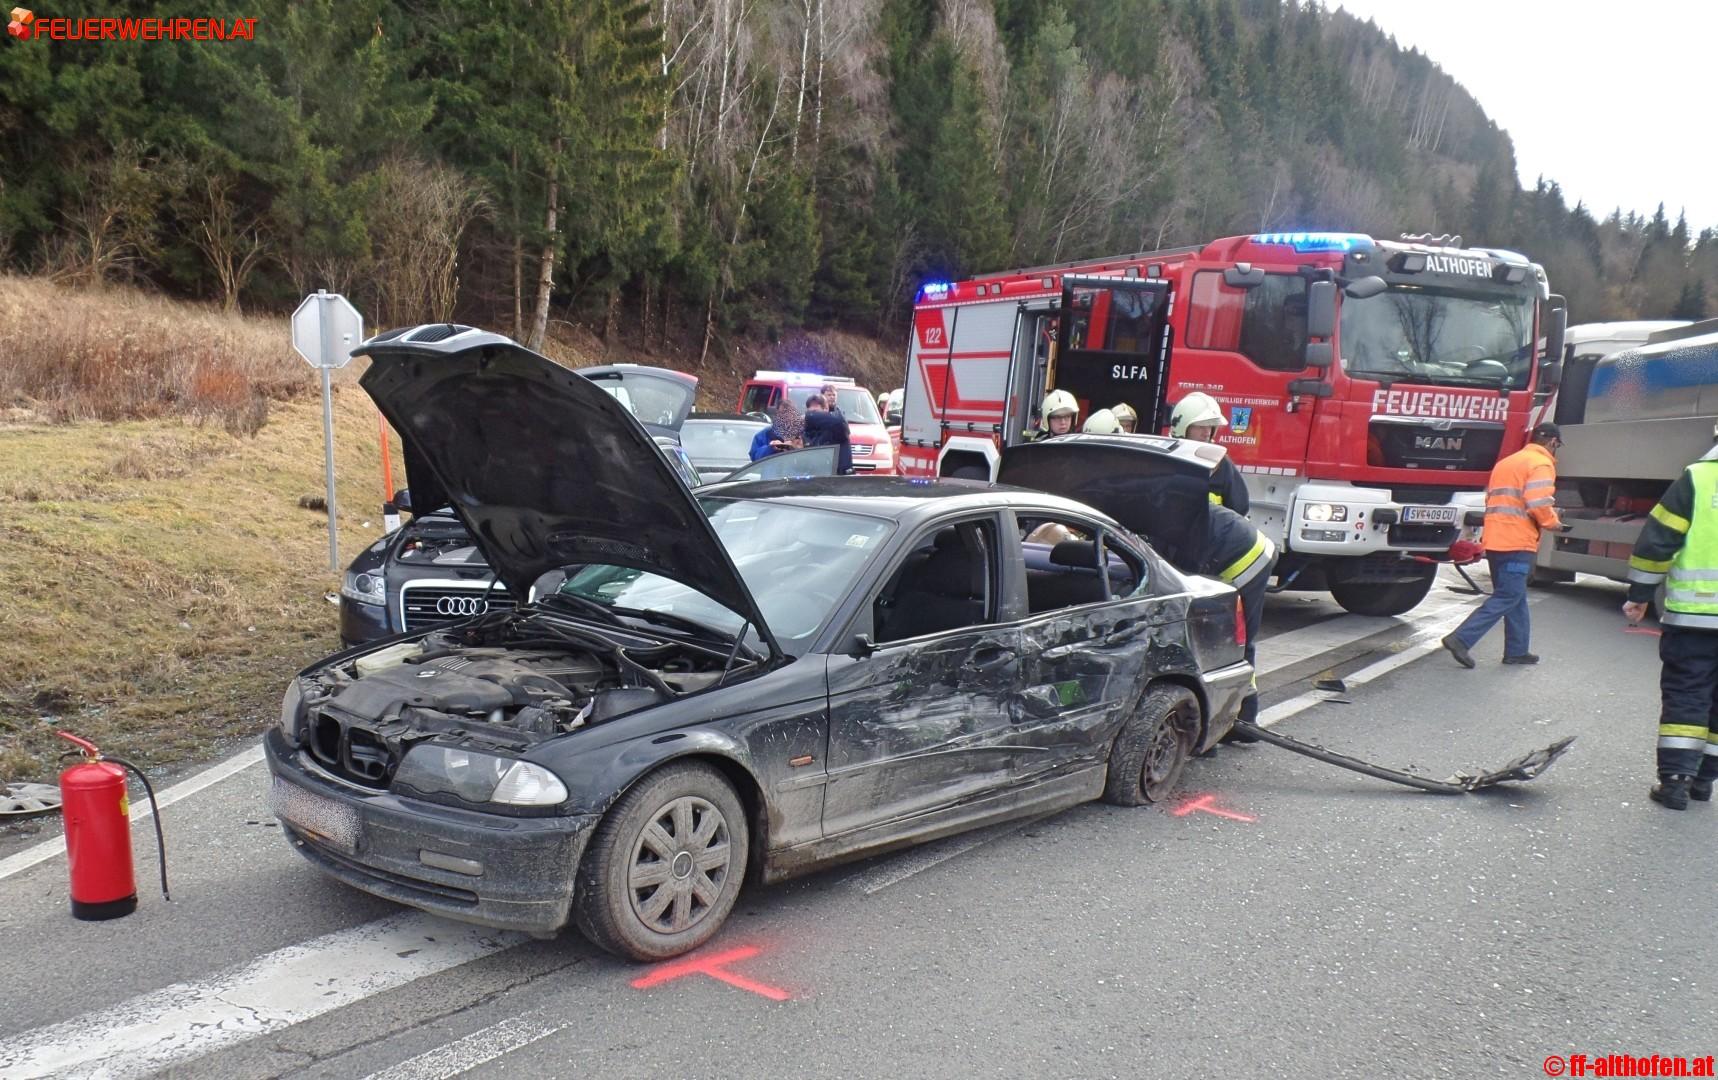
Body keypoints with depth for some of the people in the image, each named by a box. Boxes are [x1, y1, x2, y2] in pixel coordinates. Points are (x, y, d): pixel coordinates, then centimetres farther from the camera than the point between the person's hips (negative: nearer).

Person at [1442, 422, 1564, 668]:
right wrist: (1553, 521, 0)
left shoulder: (1506, 462, 21)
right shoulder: (1541, 464, -6)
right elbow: (1538, 504, -18)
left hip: (1494, 540, 9)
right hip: (1517, 542, -9)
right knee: (1507, 597, -7)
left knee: (1516, 596, 17)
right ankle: (1462, 639, -14)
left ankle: (1517, 650, 20)